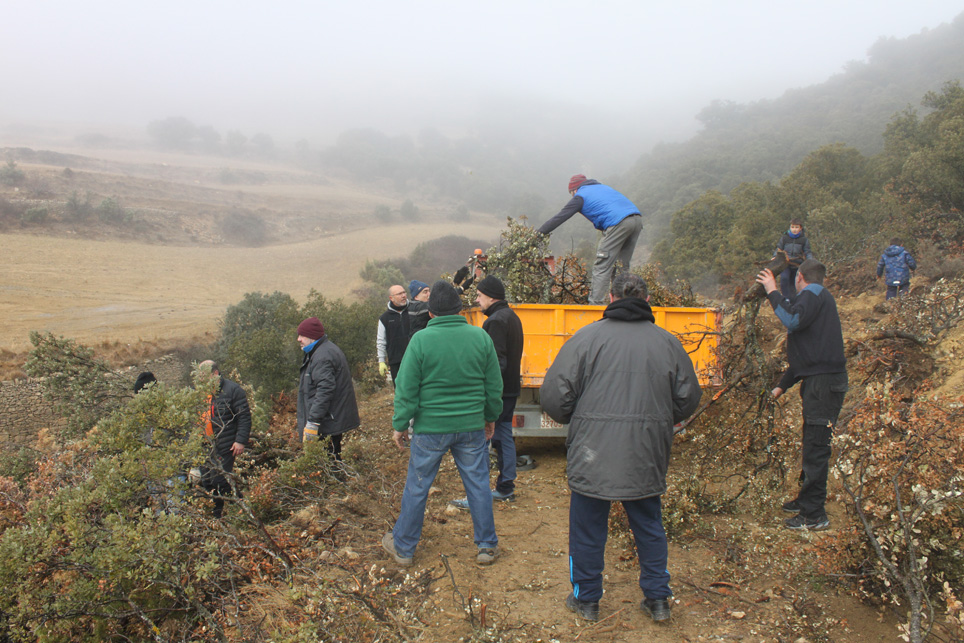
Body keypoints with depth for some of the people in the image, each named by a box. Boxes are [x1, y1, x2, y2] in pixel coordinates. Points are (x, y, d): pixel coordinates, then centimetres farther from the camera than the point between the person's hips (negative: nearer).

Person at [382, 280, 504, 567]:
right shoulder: (480, 336, -3)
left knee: (417, 487, 12)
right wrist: (491, 417, 19)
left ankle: (403, 547, 27)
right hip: (471, 426, 2)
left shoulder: (421, 340, -12)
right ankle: (487, 546, 23)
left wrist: (400, 425, 3)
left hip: (430, 428, -2)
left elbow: (407, 390, -9)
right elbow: (494, 386, 5)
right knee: (478, 485, 14)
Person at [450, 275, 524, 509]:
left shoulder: (495, 321, -18)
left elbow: (496, 361, -23)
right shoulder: (512, 317, 14)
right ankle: (506, 488, 23)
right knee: (504, 437, 16)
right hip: (510, 388, 10)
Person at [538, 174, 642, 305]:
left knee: (602, 266, -4)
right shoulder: (603, 187, 32)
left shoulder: (580, 196, 11)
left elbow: (559, 218, 9)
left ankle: (596, 303, -10)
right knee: (622, 266, 14)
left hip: (618, 223, -8)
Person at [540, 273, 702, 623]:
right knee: (649, 526, 20)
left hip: (593, 454, -3)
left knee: (587, 529, 13)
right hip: (647, 459, 3)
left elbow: (554, 394, -9)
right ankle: (657, 599, 29)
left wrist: (573, 420, 11)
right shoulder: (668, 342, 1)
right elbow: (688, 399, 9)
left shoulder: (587, 337, -8)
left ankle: (586, 600, 26)